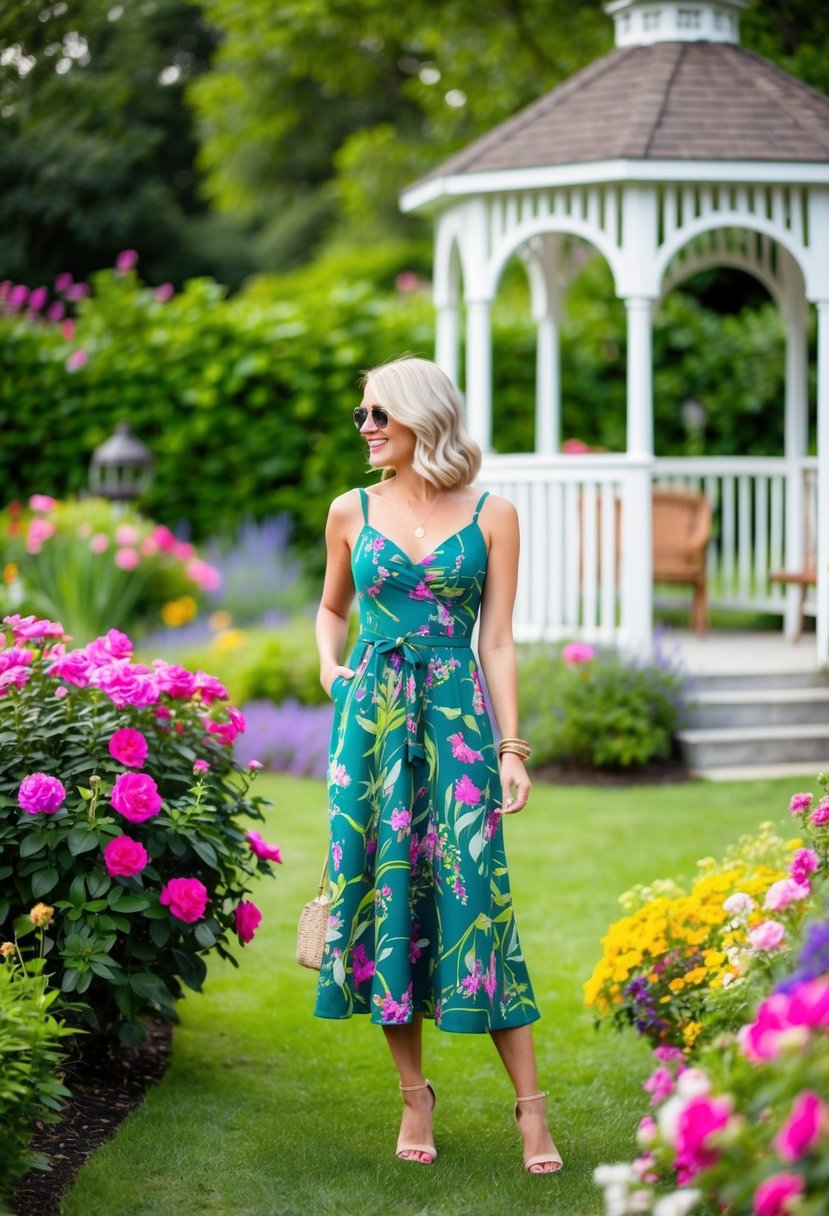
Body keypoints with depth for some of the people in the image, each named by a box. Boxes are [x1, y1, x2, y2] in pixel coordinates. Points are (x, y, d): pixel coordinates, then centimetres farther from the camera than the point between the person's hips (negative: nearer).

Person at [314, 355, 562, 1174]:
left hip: (456, 717, -2)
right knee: (383, 888, 1)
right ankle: (415, 1095, 13)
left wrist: (512, 749, -4)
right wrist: (331, 672, 5)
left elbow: (498, 641, 1)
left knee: (472, 895, -6)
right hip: (370, 719, 2)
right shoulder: (351, 512, 8)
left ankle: (530, 1104, 0)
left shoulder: (492, 516, 2)